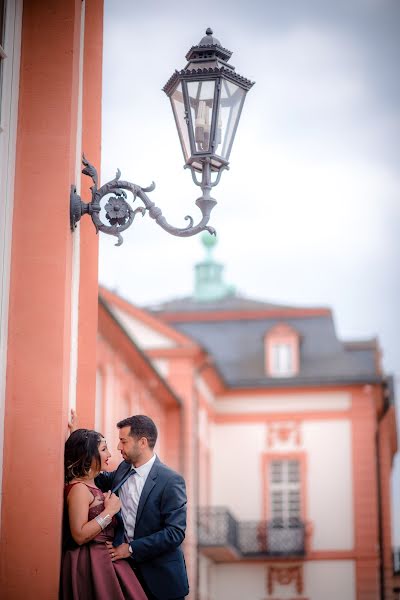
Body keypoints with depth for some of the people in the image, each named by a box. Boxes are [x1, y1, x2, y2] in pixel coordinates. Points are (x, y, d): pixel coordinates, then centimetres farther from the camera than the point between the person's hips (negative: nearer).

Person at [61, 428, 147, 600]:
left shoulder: (90, 485, 14)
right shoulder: (79, 488, -14)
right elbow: (79, 536, -22)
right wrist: (109, 511, -17)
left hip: (103, 559, 9)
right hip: (88, 563, -9)